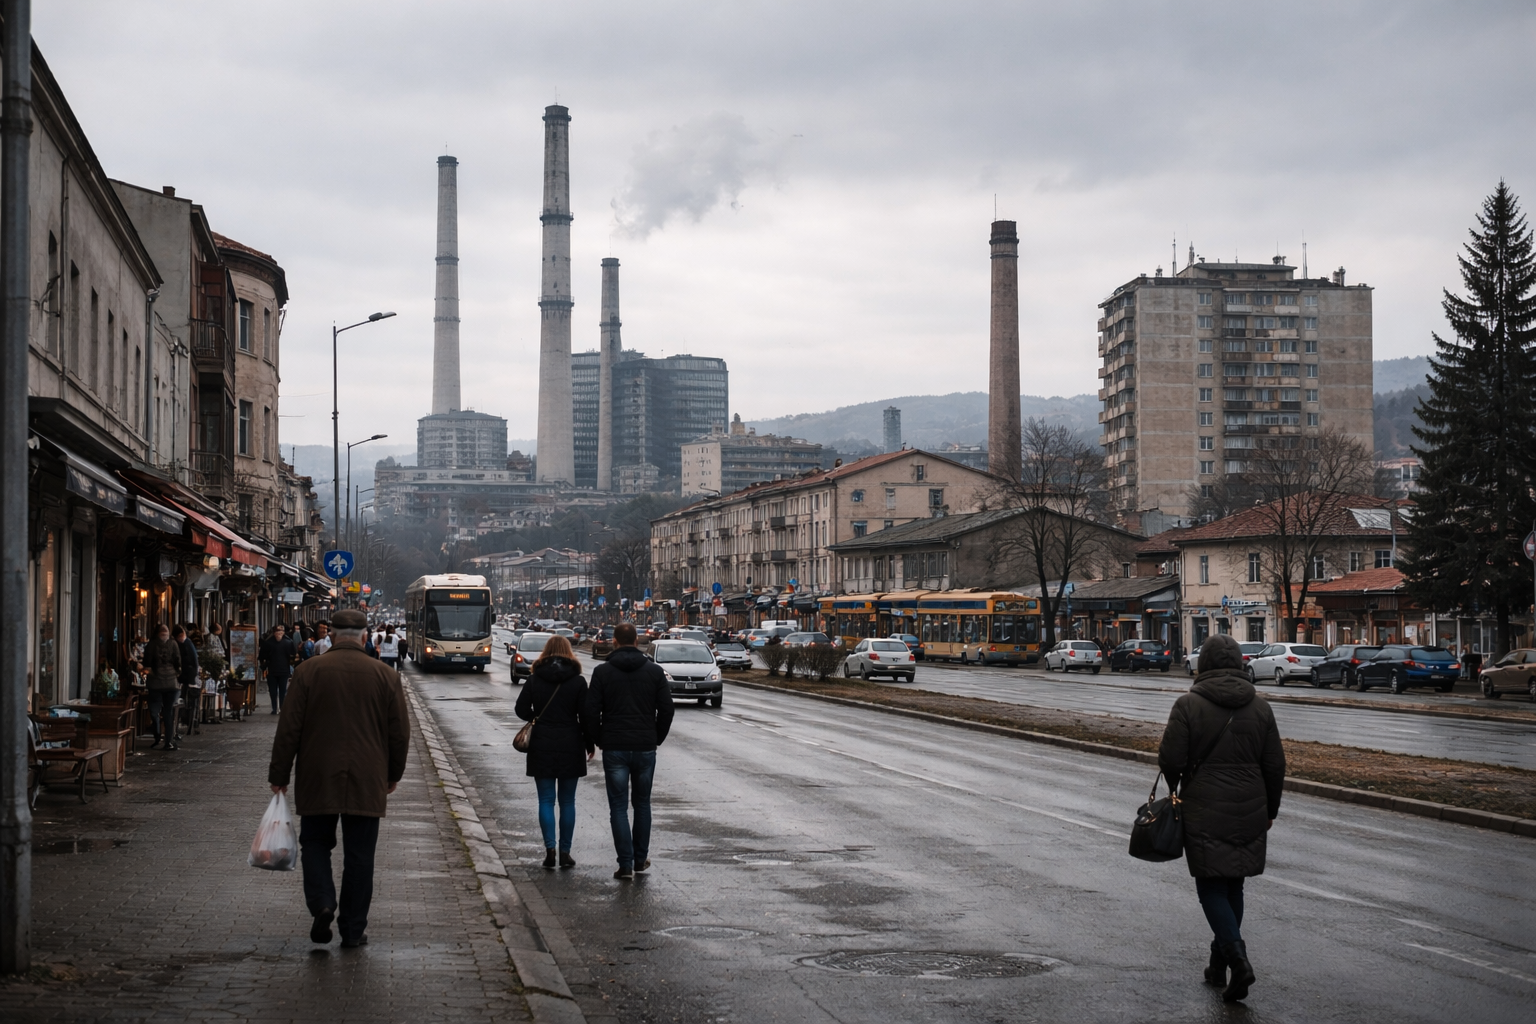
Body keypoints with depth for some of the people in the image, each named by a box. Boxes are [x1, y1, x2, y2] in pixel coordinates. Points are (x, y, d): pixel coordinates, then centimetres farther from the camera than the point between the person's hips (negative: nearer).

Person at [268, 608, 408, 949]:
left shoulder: (308, 671, -3)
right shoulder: (386, 675, 0)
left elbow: (288, 729, -3)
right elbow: (400, 732, 4)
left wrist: (279, 776, 5)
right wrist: (393, 775, 17)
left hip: (318, 780, -1)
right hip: (367, 781, 1)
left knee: (315, 842, 15)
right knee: (359, 854, 8)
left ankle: (322, 903, -8)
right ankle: (353, 930, 10)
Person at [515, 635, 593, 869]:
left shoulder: (534, 679, -1)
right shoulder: (578, 681, -4)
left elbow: (521, 709, -1)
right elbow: (585, 716, -4)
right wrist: (589, 745, 5)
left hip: (541, 747, 0)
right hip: (570, 747, 0)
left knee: (546, 800, 5)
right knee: (567, 801, 7)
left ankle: (550, 848, -6)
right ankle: (565, 852, 7)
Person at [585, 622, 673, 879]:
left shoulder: (602, 672, -3)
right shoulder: (654, 671, 2)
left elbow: (591, 711, -5)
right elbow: (666, 709, 2)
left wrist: (596, 741, 9)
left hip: (614, 749, -2)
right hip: (646, 747, 2)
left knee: (618, 807, 2)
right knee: (642, 804, 16)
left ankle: (625, 864, -3)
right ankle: (640, 858, 20)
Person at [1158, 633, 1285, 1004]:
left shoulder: (1189, 705, -11)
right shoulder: (1260, 708, 2)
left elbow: (1171, 759, -12)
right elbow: (1275, 766, 5)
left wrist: (1176, 788, 10)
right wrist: (1269, 811, 18)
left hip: (1205, 814, -4)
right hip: (1250, 816, 4)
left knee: (1212, 888, 0)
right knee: (1233, 887, 16)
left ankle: (1238, 960, -17)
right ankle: (1219, 963, 25)